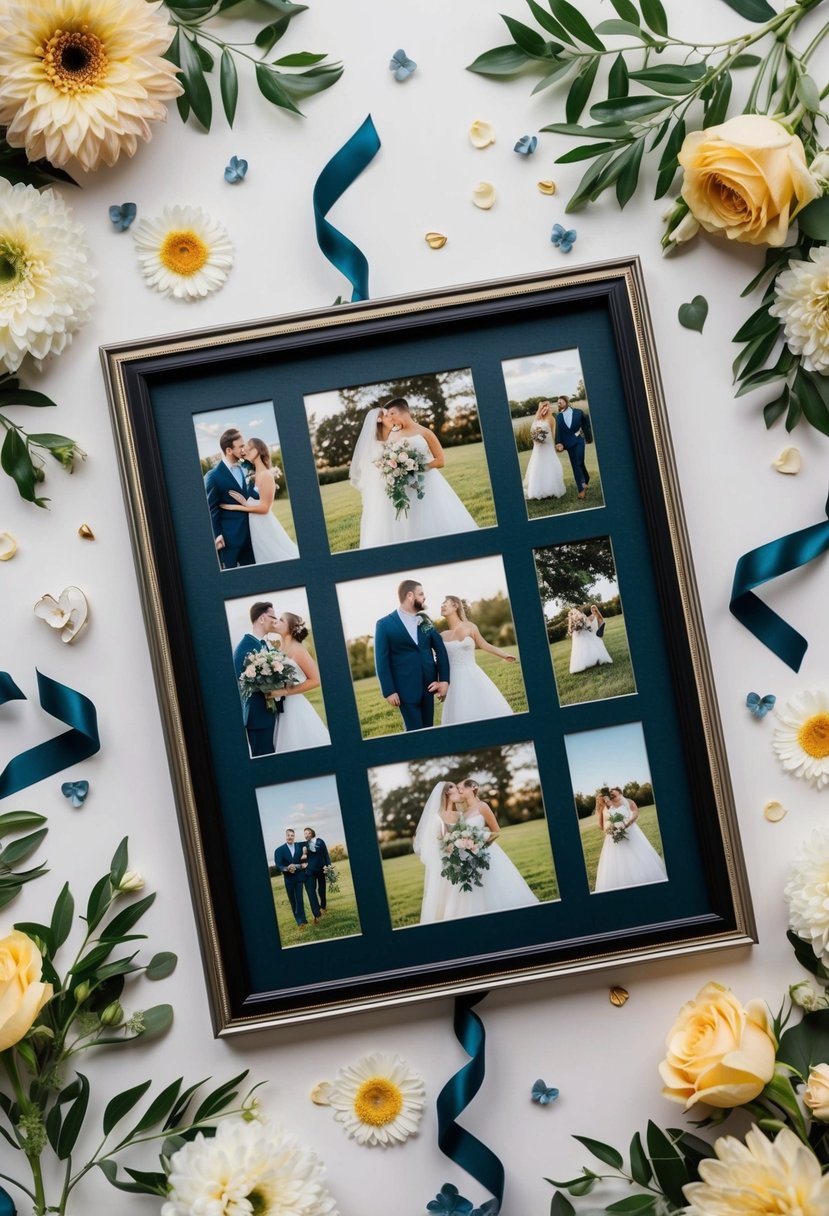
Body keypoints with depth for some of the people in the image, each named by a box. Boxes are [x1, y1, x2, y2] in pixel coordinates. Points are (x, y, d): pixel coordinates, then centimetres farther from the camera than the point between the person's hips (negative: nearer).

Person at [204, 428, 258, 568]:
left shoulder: (245, 467, 7)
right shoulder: (213, 476, -11)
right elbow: (211, 509, -8)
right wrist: (216, 535, -10)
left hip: (249, 532, 6)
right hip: (228, 535, -6)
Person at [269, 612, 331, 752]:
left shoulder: (297, 649, -9)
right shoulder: (278, 650, 10)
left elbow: (315, 680, -14)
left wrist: (285, 692, -17)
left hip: (296, 708, -7)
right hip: (281, 708, 7)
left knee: (304, 747, -2)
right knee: (290, 750, 9)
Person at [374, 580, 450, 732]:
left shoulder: (424, 620, 10)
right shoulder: (384, 624, -5)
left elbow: (440, 649, 10)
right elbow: (381, 661, -6)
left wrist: (444, 680, -1)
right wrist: (389, 691, -12)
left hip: (429, 684, 5)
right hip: (406, 688, -5)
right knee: (414, 731, -4)